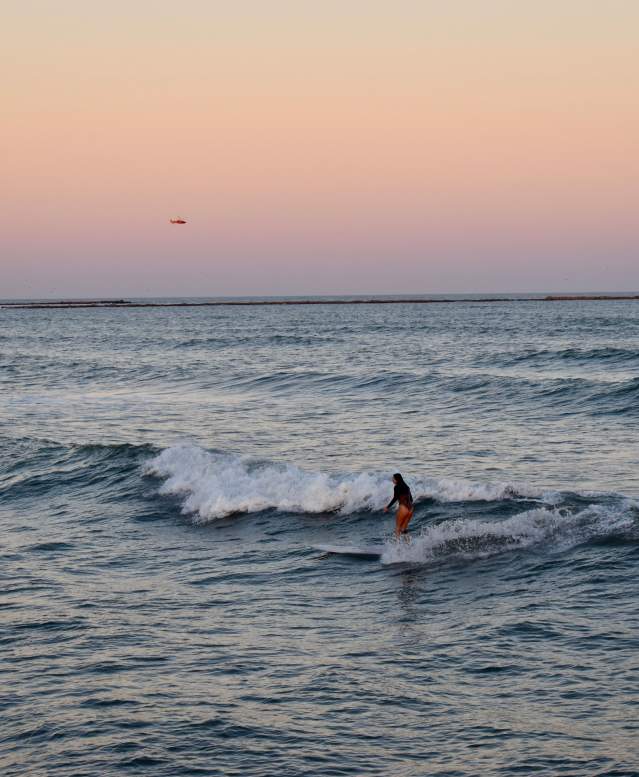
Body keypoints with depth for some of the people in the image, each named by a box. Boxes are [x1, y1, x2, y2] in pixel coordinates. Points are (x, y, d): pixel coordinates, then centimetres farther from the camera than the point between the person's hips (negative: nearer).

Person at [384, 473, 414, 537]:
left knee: (398, 528, 2)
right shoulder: (406, 487, 18)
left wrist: (387, 507, -6)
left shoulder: (397, 487, -5)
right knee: (404, 528, 14)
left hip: (403, 508, -7)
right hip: (410, 508, 7)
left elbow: (395, 498, -11)